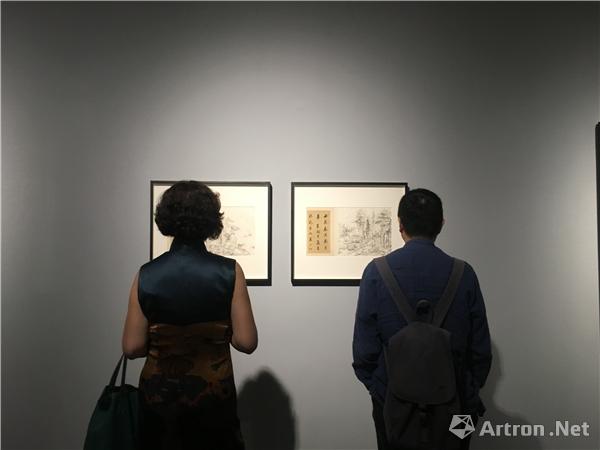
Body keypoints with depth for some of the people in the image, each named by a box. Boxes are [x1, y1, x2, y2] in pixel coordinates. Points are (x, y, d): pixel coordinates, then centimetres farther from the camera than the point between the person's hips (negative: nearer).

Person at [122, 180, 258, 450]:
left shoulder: (146, 275, -10)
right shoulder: (229, 271, -14)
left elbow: (132, 348, -8)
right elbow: (246, 342, -14)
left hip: (159, 395, 2)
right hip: (213, 394, -1)